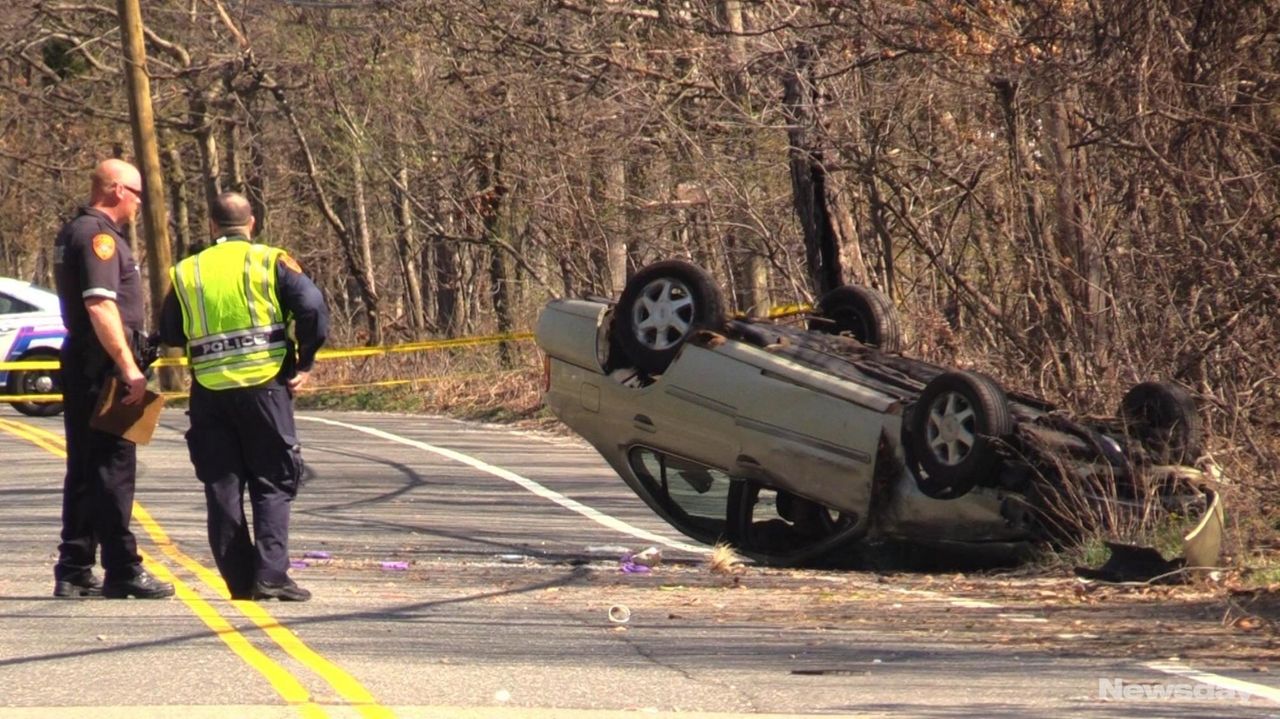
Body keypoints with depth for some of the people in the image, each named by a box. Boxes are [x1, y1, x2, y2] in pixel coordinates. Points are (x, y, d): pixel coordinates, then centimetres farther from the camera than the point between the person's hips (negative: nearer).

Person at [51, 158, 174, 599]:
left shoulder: (73, 233, 18)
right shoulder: (98, 235, -14)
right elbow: (101, 305, -24)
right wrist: (128, 367, -25)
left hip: (79, 365, 10)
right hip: (102, 368, -10)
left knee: (84, 471, 11)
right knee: (113, 468, -7)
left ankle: (74, 573, 13)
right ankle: (121, 571, -5)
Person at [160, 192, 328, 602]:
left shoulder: (186, 274, 10)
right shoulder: (270, 262, 1)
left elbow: (169, 336, 13)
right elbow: (312, 308, -11)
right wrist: (303, 364, -2)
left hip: (209, 392, 2)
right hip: (265, 384, -2)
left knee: (222, 487, 8)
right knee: (273, 483, 3)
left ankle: (239, 580, 6)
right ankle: (270, 573, -9)